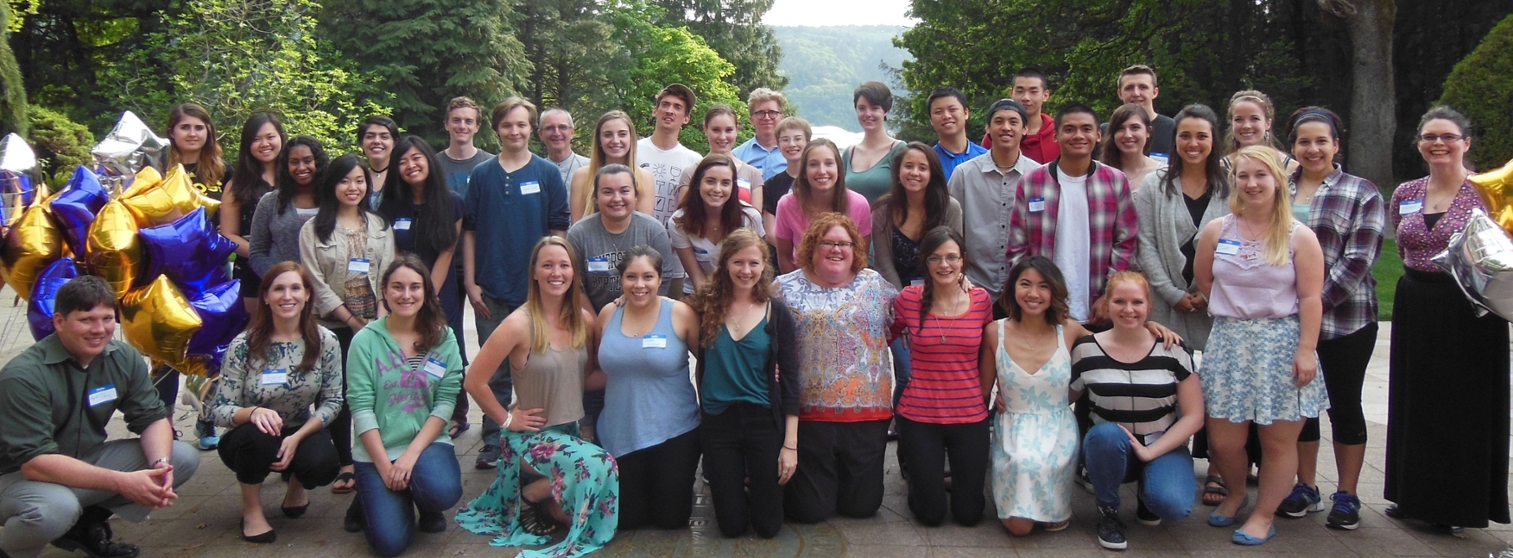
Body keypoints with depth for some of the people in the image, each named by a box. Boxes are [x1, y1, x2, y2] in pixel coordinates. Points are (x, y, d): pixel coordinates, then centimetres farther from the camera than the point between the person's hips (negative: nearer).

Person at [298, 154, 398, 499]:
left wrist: (379, 321, -8)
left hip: (375, 325, 2)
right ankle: (346, 464, 12)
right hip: (333, 327, -1)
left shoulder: (380, 226, 12)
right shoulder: (313, 229, 2)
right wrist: (353, 321, -8)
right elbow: (317, 284, -4)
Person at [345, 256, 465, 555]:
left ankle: (427, 506, 7)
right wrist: (385, 467, -15)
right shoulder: (365, 340, -5)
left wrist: (411, 454, -16)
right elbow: (361, 408, -8)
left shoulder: (443, 337, -1)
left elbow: (445, 402, -5)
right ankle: (371, 498, 21)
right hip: (376, 450, -1)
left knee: (443, 491, -32)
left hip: (427, 442, 1)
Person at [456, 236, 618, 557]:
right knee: (600, 466, -29)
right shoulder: (520, 324, -17)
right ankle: (529, 495, -1)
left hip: (572, 431, 6)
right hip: (533, 436, -6)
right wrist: (506, 419, -10)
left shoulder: (584, 320, 0)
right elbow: (474, 382, -15)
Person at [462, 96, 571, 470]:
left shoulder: (547, 174, 2)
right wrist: (470, 282, -1)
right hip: (491, 291, 1)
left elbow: (558, 231, 2)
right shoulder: (482, 176, 6)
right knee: (494, 371, 8)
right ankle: (492, 444, 18)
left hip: (535, 289, -1)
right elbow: (469, 231, 6)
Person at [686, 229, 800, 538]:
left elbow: (789, 380, -4)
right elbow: (700, 368, 4)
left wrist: (790, 443, -7)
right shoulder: (707, 307, -3)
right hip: (717, 421, 1)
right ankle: (736, 485, 37)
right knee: (732, 526, 6)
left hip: (764, 421, 0)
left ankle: (753, 484, 36)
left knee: (767, 526, 5)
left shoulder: (777, 313, -4)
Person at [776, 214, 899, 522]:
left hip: (867, 412, 2)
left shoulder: (875, 285, 10)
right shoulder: (787, 288, 4)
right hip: (809, 414, -2)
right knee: (810, 509, 0)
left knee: (862, 505, 7)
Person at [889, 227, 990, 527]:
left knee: (969, 514, 6)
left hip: (970, 415, 2)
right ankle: (917, 472, 35)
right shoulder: (908, 299, -7)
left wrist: (986, 393, 8)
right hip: (919, 415, -1)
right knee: (930, 514, 4)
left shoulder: (981, 299, -3)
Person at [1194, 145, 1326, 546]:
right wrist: (1234, 308, 10)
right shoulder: (1217, 231, 5)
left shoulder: (1299, 237, -3)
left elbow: (1310, 298, -6)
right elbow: (1203, 280, 14)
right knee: (1222, 440, 2)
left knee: (1278, 440, 3)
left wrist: (1306, 350, -12)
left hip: (1282, 344, -2)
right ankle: (1235, 493, 30)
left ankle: (1264, 515, 19)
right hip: (1229, 343, 2)